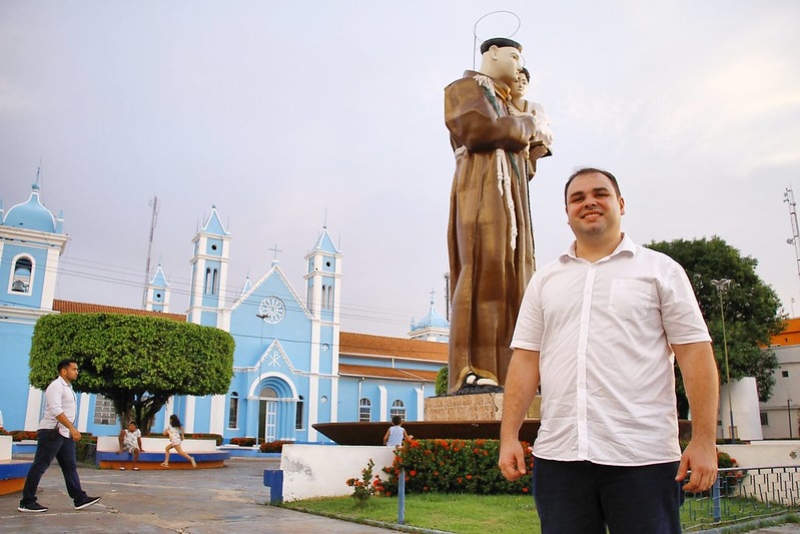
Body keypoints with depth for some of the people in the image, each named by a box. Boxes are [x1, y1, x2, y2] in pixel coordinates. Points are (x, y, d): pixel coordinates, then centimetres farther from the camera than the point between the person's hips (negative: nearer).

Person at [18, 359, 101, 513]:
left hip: (65, 434, 10)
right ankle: (27, 502, 4)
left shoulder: (68, 388, 17)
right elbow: (56, 410, -25)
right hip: (51, 432, -10)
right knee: (39, 467, -3)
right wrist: (72, 428, -31)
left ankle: (80, 499, 7)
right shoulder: (56, 386, -13)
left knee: (70, 466, 7)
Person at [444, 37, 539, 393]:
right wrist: (526, 126, 2)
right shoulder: (464, 87, 9)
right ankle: (471, 372, -25)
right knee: (482, 272, -20)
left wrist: (531, 140, 8)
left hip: (510, 193, 9)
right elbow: (478, 129, -11)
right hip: (482, 189, -9)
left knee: (511, 278, -2)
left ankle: (502, 371, -5)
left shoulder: (502, 102, 35)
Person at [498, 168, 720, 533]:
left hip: (643, 455, -2)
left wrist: (704, 440, -7)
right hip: (557, 455, 3)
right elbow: (525, 359, 9)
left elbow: (694, 353, 1)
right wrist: (509, 436, 2)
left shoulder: (660, 269, 6)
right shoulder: (545, 280, 13)